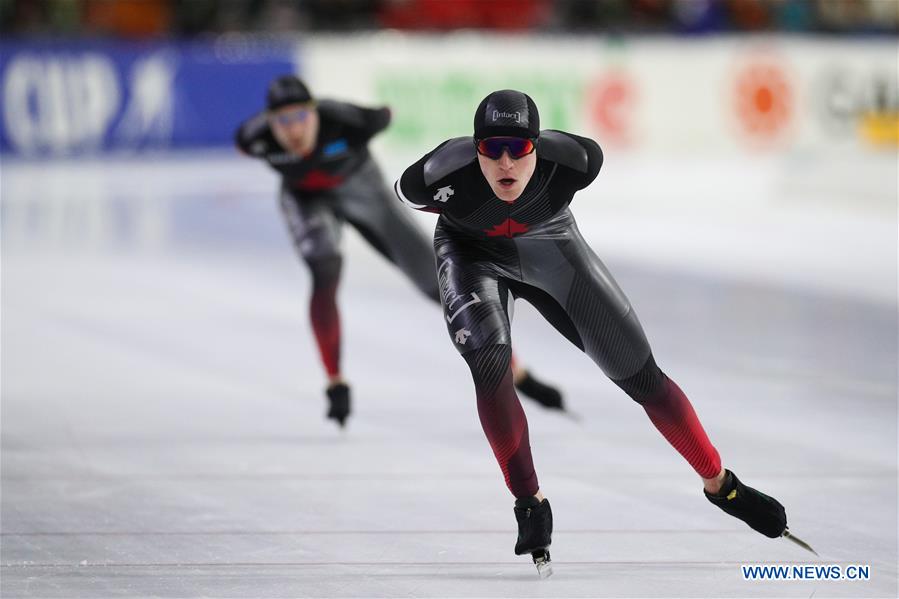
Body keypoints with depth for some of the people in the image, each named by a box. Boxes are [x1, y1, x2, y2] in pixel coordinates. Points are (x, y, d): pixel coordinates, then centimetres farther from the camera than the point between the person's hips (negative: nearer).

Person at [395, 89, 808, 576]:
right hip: (473, 254, -1)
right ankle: (530, 503, -11)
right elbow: (405, 192, -11)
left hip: (549, 245, 1)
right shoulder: (442, 176, -36)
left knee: (640, 374, 2)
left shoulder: (570, 162, -34)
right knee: (489, 363, -27)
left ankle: (720, 484, 18)